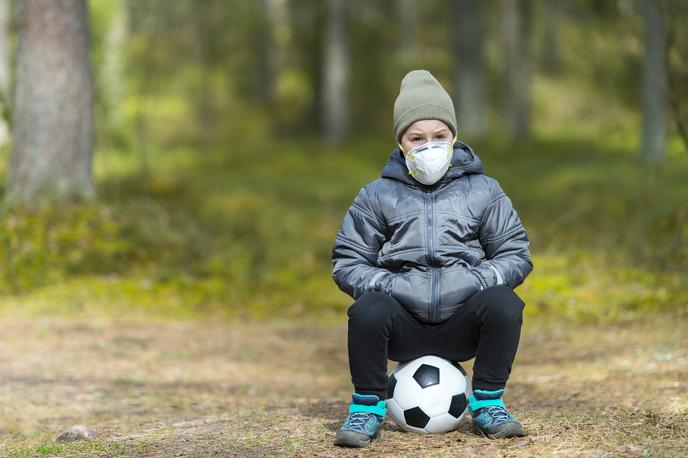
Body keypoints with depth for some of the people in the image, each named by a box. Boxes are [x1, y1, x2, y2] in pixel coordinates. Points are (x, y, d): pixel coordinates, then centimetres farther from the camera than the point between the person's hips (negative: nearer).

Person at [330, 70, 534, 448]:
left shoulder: (483, 192, 9)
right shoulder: (377, 196, 7)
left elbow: (516, 256, 6)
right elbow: (347, 263, 4)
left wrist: (479, 280, -15)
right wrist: (385, 285, -16)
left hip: (462, 328, 1)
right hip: (403, 327, -1)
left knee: (504, 303, -30)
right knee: (367, 310, -33)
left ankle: (487, 402, -9)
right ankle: (367, 408, -10)